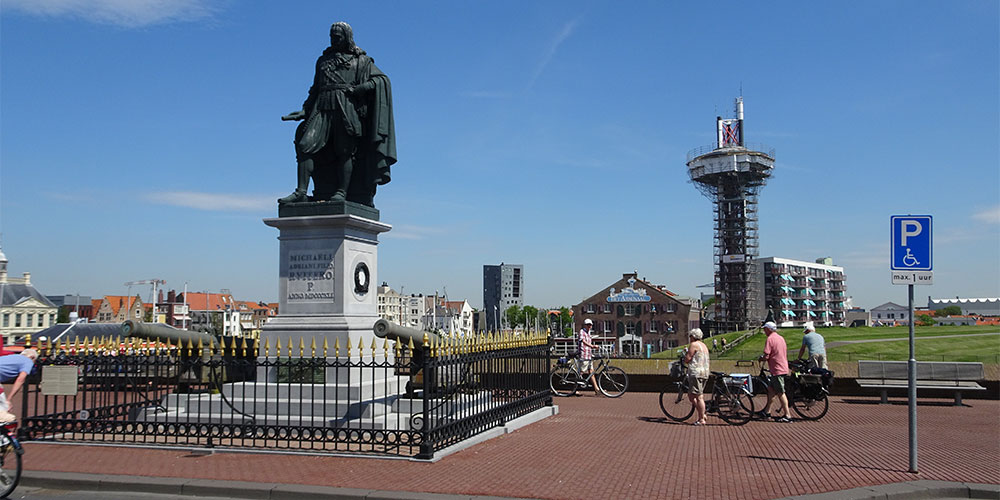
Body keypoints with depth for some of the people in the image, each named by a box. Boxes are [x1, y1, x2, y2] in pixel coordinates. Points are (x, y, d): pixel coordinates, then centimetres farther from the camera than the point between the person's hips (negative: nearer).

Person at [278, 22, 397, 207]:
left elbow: (382, 79, 2)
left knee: (345, 151, -9)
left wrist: (357, 89, -12)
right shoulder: (323, 60, 26)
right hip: (323, 109, 4)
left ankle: (341, 192, -6)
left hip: (347, 109, -3)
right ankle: (301, 192, -14)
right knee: (305, 145, -11)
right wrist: (304, 111, 12)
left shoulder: (361, 60, 13)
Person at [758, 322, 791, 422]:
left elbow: (766, 356, -20)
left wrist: (760, 358, 2)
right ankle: (766, 411, 22)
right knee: (771, 389, 16)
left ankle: (787, 415, 0)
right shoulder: (781, 338, 13)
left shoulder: (770, 339, -14)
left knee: (781, 393, -4)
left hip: (777, 369, -9)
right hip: (783, 368, 9)